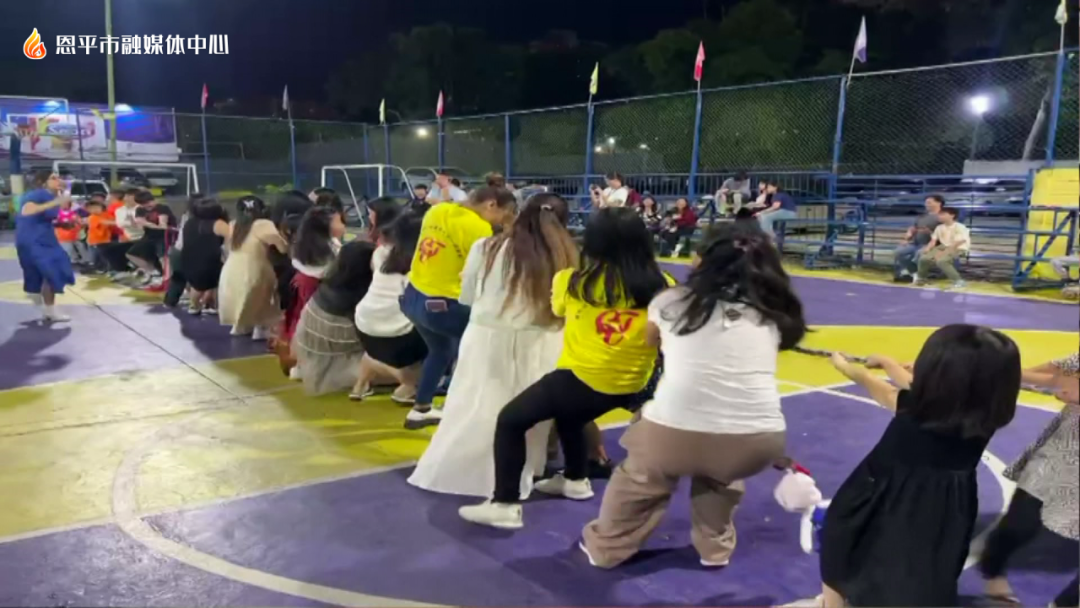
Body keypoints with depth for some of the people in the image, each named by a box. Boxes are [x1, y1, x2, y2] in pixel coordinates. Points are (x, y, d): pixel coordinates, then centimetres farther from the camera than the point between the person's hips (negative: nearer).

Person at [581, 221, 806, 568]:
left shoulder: (671, 302, 13)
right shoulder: (771, 315, 14)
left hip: (675, 433, -1)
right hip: (755, 444, 2)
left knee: (640, 476, 32)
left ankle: (606, 547, 45)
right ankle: (715, 546, 43)